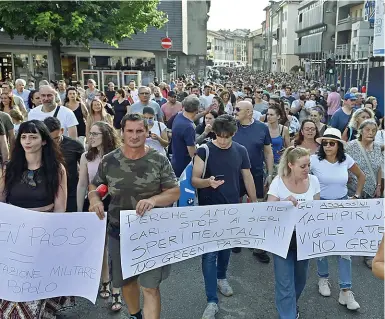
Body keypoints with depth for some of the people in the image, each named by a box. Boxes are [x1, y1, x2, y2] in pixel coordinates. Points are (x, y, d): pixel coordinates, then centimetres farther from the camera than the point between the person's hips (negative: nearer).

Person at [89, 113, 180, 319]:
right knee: (126, 281, 21)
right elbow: (94, 187, 9)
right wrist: (94, 200, -15)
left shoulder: (159, 160, -8)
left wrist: (153, 200, -26)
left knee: (150, 287, -2)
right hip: (119, 232, 3)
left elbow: (175, 192, -7)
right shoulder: (109, 161, -3)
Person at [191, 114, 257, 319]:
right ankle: (212, 300, 4)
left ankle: (221, 277, 46)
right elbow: (194, 180, -11)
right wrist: (208, 182, -33)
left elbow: (247, 178, 10)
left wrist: (255, 203, 13)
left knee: (227, 246, 19)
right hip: (209, 210, -4)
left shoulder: (240, 151, 0)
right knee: (209, 253, -4)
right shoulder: (204, 151, -11)